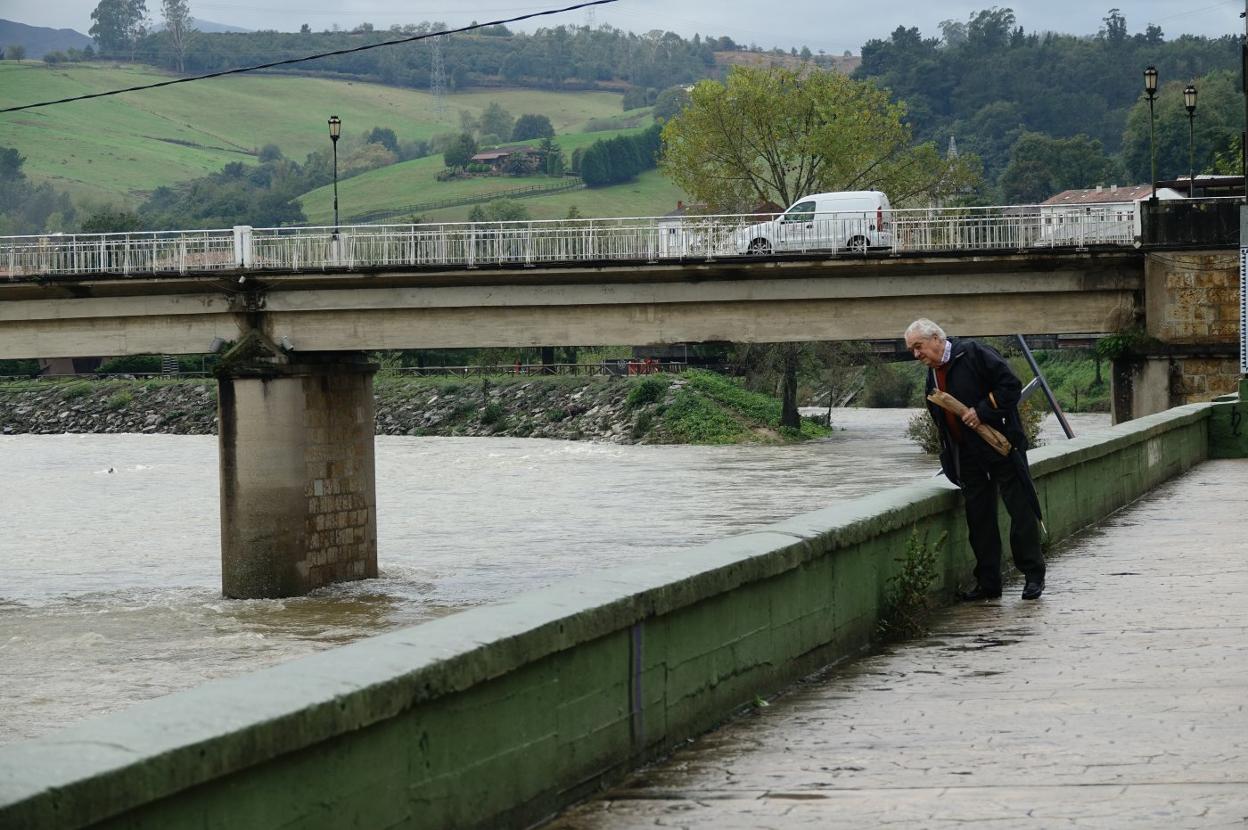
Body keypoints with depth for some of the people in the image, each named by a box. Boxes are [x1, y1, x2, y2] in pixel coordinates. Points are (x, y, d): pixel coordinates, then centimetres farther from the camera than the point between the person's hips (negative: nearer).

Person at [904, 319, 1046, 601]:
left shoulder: (974, 354, -8)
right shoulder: (932, 377, 14)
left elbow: (1011, 385, -13)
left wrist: (982, 411, -19)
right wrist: (949, 460, 13)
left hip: (1002, 447, -7)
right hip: (968, 456, 7)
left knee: (1020, 509, -3)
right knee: (979, 519, 6)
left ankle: (1033, 575, 5)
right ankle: (988, 583, 11)